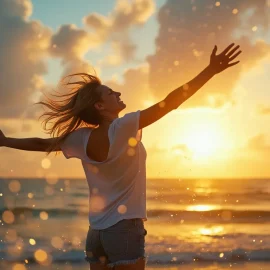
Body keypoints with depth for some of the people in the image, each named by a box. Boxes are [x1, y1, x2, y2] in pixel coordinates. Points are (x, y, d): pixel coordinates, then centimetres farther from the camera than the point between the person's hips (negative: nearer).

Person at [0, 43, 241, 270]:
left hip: (96, 233, 7)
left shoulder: (81, 139, 4)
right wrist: (211, 71, -18)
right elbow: (170, 103, -18)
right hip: (125, 229, -7)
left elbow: (41, 143, 18)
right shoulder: (124, 128, -13)